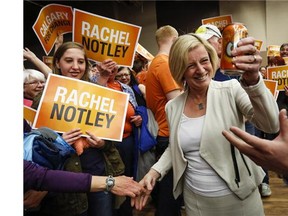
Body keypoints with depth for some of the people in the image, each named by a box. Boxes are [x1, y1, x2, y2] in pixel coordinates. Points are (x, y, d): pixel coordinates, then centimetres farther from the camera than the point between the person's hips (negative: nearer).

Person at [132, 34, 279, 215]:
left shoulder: (231, 90, -11)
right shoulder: (172, 107, -2)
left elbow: (271, 125, -24)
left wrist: (253, 80, -37)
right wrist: (155, 171, -3)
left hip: (240, 197, -2)